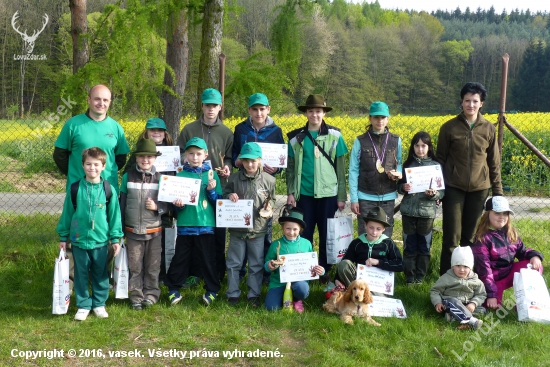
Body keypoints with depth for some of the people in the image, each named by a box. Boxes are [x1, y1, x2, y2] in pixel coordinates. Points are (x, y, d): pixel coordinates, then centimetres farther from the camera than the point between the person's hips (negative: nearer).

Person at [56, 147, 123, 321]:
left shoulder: (108, 189, -5)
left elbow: (114, 214, 0)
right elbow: (67, 213, 4)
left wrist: (116, 238, 0)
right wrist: (63, 237, 7)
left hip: (100, 241, 0)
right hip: (79, 240, 0)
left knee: (100, 274, 12)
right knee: (81, 274, 11)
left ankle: (99, 303, 28)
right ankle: (83, 305, 25)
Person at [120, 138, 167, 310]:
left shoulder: (160, 178, -2)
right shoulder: (128, 176, 1)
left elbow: (167, 202, 4)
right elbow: (122, 202, 5)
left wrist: (157, 207, -18)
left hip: (154, 231, 0)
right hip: (133, 231, 1)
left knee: (152, 266, 9)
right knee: (134, 266, 8)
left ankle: (151, 293, 24)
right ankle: (136, 296, 19)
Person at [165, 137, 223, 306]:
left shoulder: (211, 174, 4)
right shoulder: (181, 174, 4)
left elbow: (219, 201, 4)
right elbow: (175, 199, 6)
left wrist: (211, 190, -13)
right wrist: (178, 203, -15)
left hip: (206, 224, -1)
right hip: (185, 224, 1)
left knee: (207, 259, 6)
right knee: (180, 258, 8)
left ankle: (212, 289, 21)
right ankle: (173, 289, 22)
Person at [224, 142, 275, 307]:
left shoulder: (268, 180, -4)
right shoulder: (234, 179, -3)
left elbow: (271, 201, 9)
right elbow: (224, 195, 8)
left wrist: (268, 208, -11)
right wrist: (229, 196, -14)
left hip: (258, 230, 0)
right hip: (237, 229, 1)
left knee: (256, 265, 10)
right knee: (233, 263, 10)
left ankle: (254, 294, 23)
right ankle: (233, 294, 24)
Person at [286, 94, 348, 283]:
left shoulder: (334, 135, 1)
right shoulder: (296, 137, 3)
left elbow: (341, 168, 2)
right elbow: (291, 167, 8)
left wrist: (342, 196, 0)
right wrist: (290, 192, 0)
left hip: (328, 193, 0)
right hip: (304, 193, 1)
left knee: (327, 234, 8)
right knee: (304, 233, 6)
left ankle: (325, 270, 24)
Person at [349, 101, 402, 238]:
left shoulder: (396, 141, 5)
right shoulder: (360, 141, -1)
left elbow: (400, 164, 16)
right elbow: (353, 171, 0)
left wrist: (398, 174, -9)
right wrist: (353, 199, -4)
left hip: (388, 198, 2)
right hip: (366, 198, -2)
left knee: (386, 236, 7)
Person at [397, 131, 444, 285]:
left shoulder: (436, 165, 1)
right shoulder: (408, 164, 4)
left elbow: (442, 191, 1)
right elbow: (399, 186, 7)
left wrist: (434, 193, -20)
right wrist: (403, 187, -15)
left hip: (427, 211, -1)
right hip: (409, 210, 1)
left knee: (424, 246, 8)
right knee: (409, 245, 7)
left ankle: (420, 277, 20)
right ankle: (409, 277, 17)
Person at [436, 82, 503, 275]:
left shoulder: (488, 129, 3)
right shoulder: (449, 127, -3)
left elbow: (494, 163, 8)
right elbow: (440, 159, 2)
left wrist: (498, 191, 7)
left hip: (479, 188, 2)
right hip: (454, 187, -2)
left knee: (470, 236, 11)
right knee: (452, 236, -3)